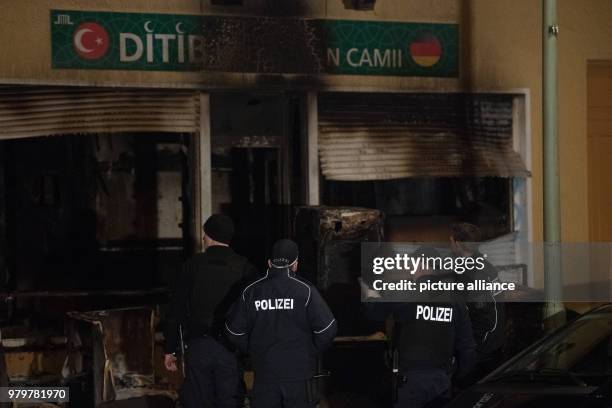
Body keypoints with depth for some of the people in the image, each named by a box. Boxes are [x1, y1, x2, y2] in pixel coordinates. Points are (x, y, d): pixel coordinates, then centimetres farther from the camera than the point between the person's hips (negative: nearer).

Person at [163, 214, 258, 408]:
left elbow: (176, 310, 1)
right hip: (230, 348, 0)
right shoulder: (244, 268, -1)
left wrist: (170, 349, 8)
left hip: (198, 347, 0)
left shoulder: (193, 265, 0)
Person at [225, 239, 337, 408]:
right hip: (299, 375, -2)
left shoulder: (250, 292, 0)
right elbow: (327, 329, -11)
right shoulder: (305, 290, -8)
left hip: (264, 374, 2)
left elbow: (234, 331, 4)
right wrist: (313, 351, 6)